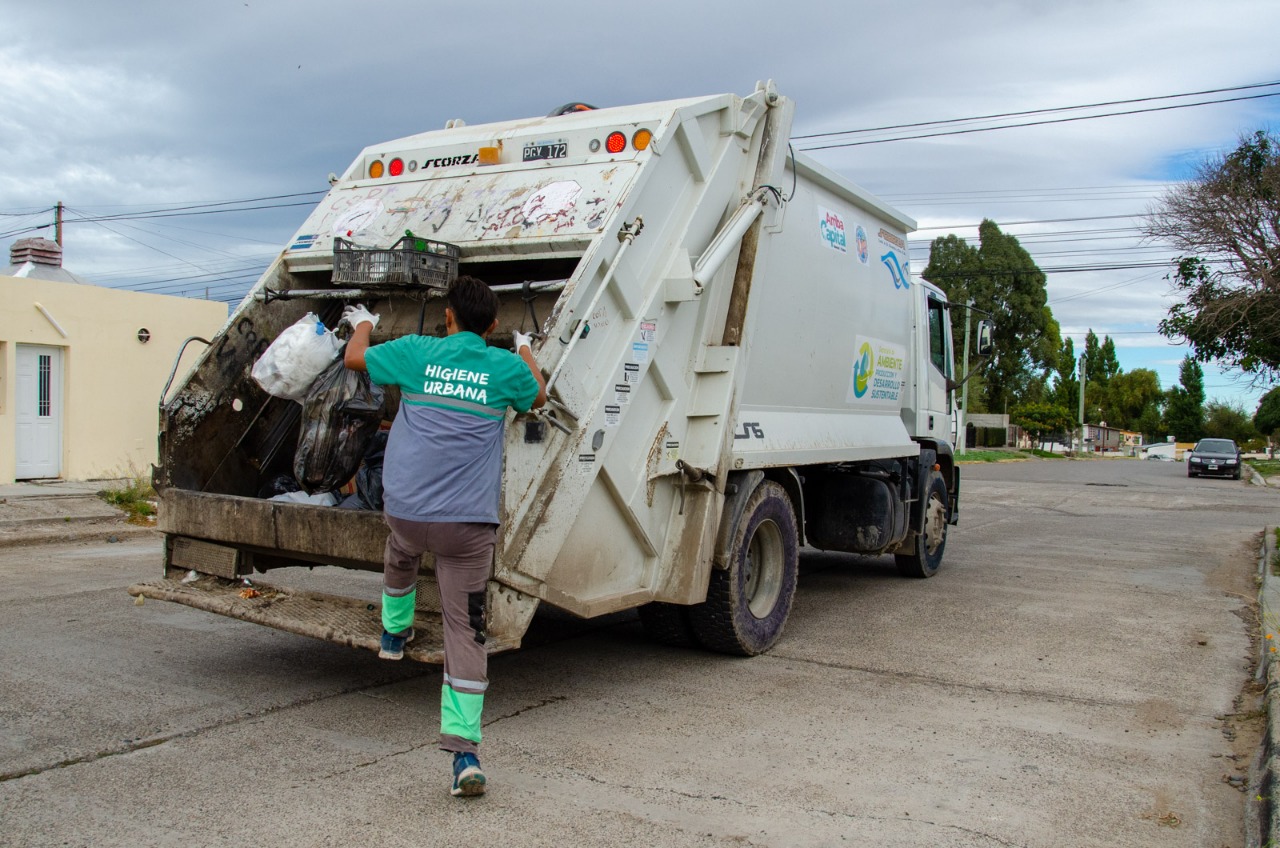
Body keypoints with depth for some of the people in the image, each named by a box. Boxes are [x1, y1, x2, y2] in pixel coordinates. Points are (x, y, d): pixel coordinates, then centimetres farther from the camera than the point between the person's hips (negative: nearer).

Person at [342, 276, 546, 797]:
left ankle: (394, 633, 57)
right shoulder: (506, 367, 5)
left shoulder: (416, 352, 4)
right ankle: (464, 753, -4)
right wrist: (525, 349, 44)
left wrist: (363, 324, 43)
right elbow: (538, 398, 27)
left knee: (400, 553, 38)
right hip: (470, 521, -1)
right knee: (465, 631, 0)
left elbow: (354, 359, 22)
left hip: (405, 510, 1)